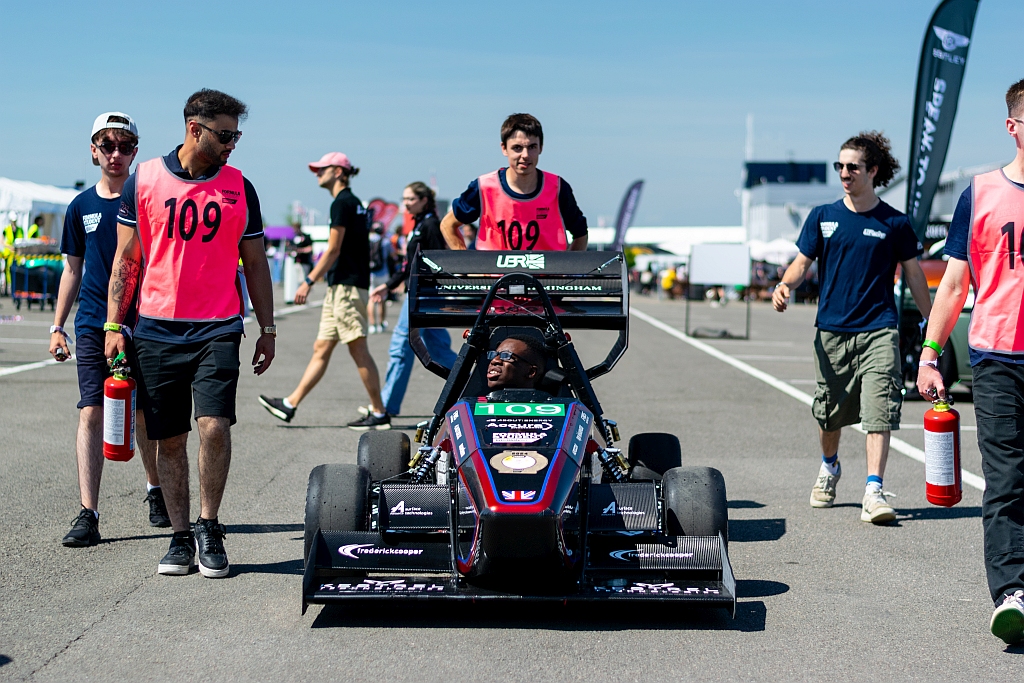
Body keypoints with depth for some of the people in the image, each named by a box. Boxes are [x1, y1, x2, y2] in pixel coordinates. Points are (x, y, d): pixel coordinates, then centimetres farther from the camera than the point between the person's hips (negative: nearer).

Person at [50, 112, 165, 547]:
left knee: (145, 413, 8)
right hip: (92, 326, 1)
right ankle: (88, 515, -8)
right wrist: (57, 326, 11)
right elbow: (73, 270, 15)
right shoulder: (81, 207, 8)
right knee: (91, 412, -7)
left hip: (142, 324, -1)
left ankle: (155, 489, 32)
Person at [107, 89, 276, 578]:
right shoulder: (144, 180, 3)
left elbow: (254, 263, 12)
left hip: (218, 331, 0)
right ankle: (180, 537, 16)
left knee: (214, 426, -15)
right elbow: (126, 258, 7)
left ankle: (209, 527, 3)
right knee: (169, 439, 5)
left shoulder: (239, 188, 7)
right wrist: (114, 323, 1)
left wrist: (267, 329, 9)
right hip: (156, 330, 0)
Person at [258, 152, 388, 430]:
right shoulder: (353, 202, 18)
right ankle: (290, 405, 12)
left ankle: (379, 413, -5)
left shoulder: (342, 203, -11)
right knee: (321, 349, 9)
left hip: (346, 287, -10)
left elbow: (333, 250, -15)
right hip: (341, 287, 10)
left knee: (358, 350, -8)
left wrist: (309, 281, -14)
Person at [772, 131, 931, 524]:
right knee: (829, 413, 14)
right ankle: (829, 468, 42)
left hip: (879, 330, -2)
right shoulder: (823, 218, 6)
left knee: (879, 414, -14)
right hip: (831, 330, 2)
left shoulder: (895, 223, 2)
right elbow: (802, 262, 6)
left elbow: (913, 274, 9)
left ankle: (873, 492, -16)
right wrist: (786, 284, -17)